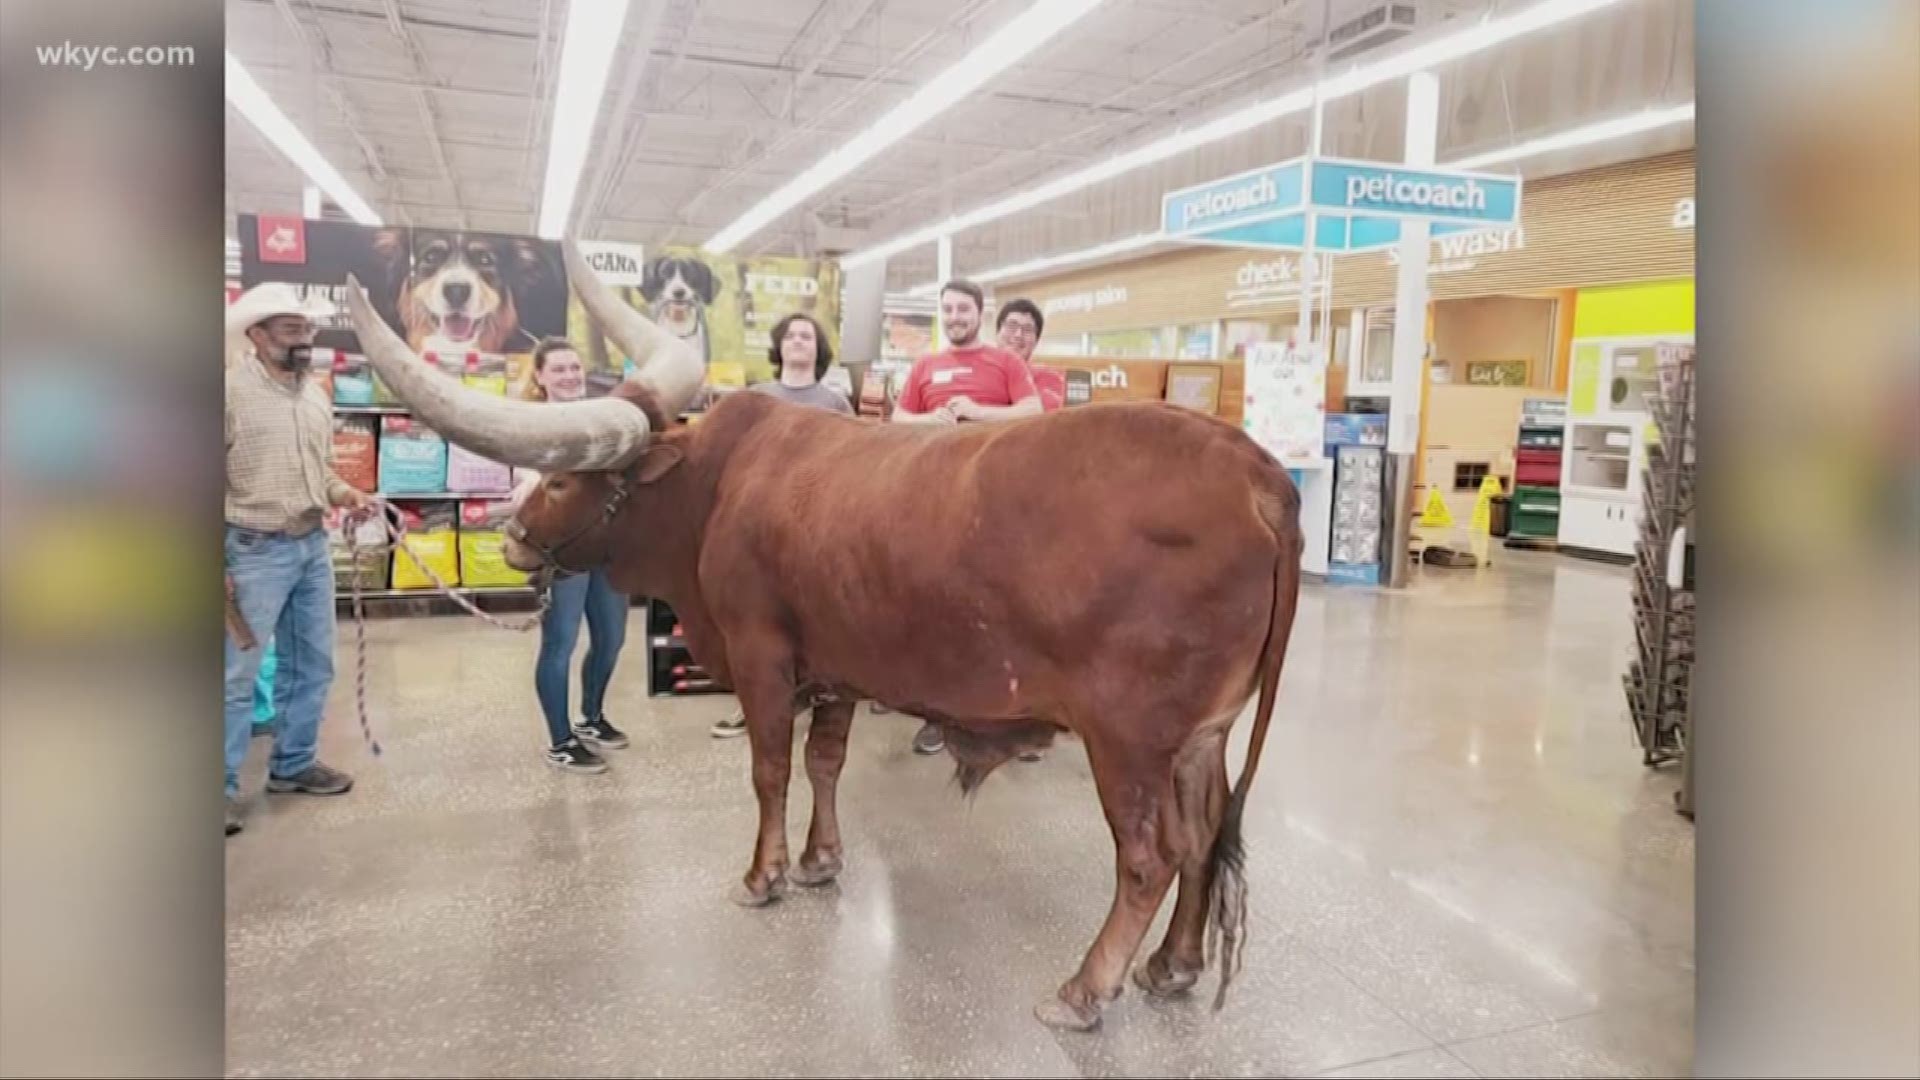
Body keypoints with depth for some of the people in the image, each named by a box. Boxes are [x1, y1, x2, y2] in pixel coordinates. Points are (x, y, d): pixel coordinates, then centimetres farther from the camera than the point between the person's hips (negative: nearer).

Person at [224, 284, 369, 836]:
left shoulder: (316, 395, 10)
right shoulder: (231, 391, -12)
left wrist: (344, 493, -1)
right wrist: (216, 562, -16)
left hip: (313, 547, 7)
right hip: (254, 551, -7)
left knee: (312, 665, 15)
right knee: (237, 674, 0)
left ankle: (294, 763, 30)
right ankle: (222, 787, 12)